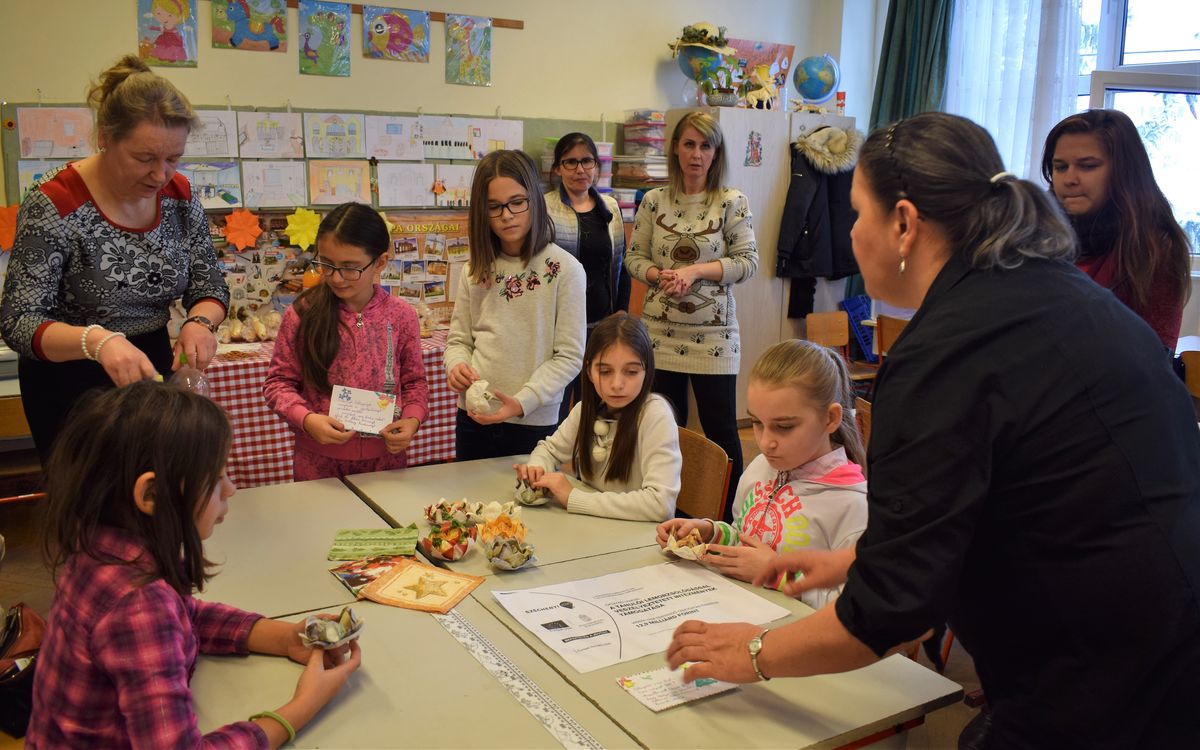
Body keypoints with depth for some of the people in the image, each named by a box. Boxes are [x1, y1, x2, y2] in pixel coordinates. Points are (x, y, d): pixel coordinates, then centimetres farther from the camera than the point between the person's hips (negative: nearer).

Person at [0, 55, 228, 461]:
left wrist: (199, 322, -22)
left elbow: (209, 284, 2)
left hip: (153, 370, 5)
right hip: (72, 387, -4)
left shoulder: (180, 195, -5)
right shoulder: (53, 205, -20)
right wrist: (96, 340, -42)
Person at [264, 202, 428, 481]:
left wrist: (412, 420, -11)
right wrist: (306, 418, -19)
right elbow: (278, 381, -2)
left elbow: (415, 381, 7)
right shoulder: (303, 314, -8)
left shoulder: (401, 316, -4)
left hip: (385, 456, 1)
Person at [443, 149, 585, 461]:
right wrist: (457, 365, -13)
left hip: (534, 423, -4)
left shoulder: (565, 269, -9)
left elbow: (569, 356, -10)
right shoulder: (476, 269, 5)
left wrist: (522, 402, -20)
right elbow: (459, 339, 10)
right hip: (473, 419, 4)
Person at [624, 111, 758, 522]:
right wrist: (660, 275, -12)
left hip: (713, 333, -2)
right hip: (661, 330, 2)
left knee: (720, 427, 4)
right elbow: (634, 257, 8)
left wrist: (695, 271, -15)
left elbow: (748, 260, -4)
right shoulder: (654, 201, 4)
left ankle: (729, 516, 18)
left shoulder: (732, 202, -3)